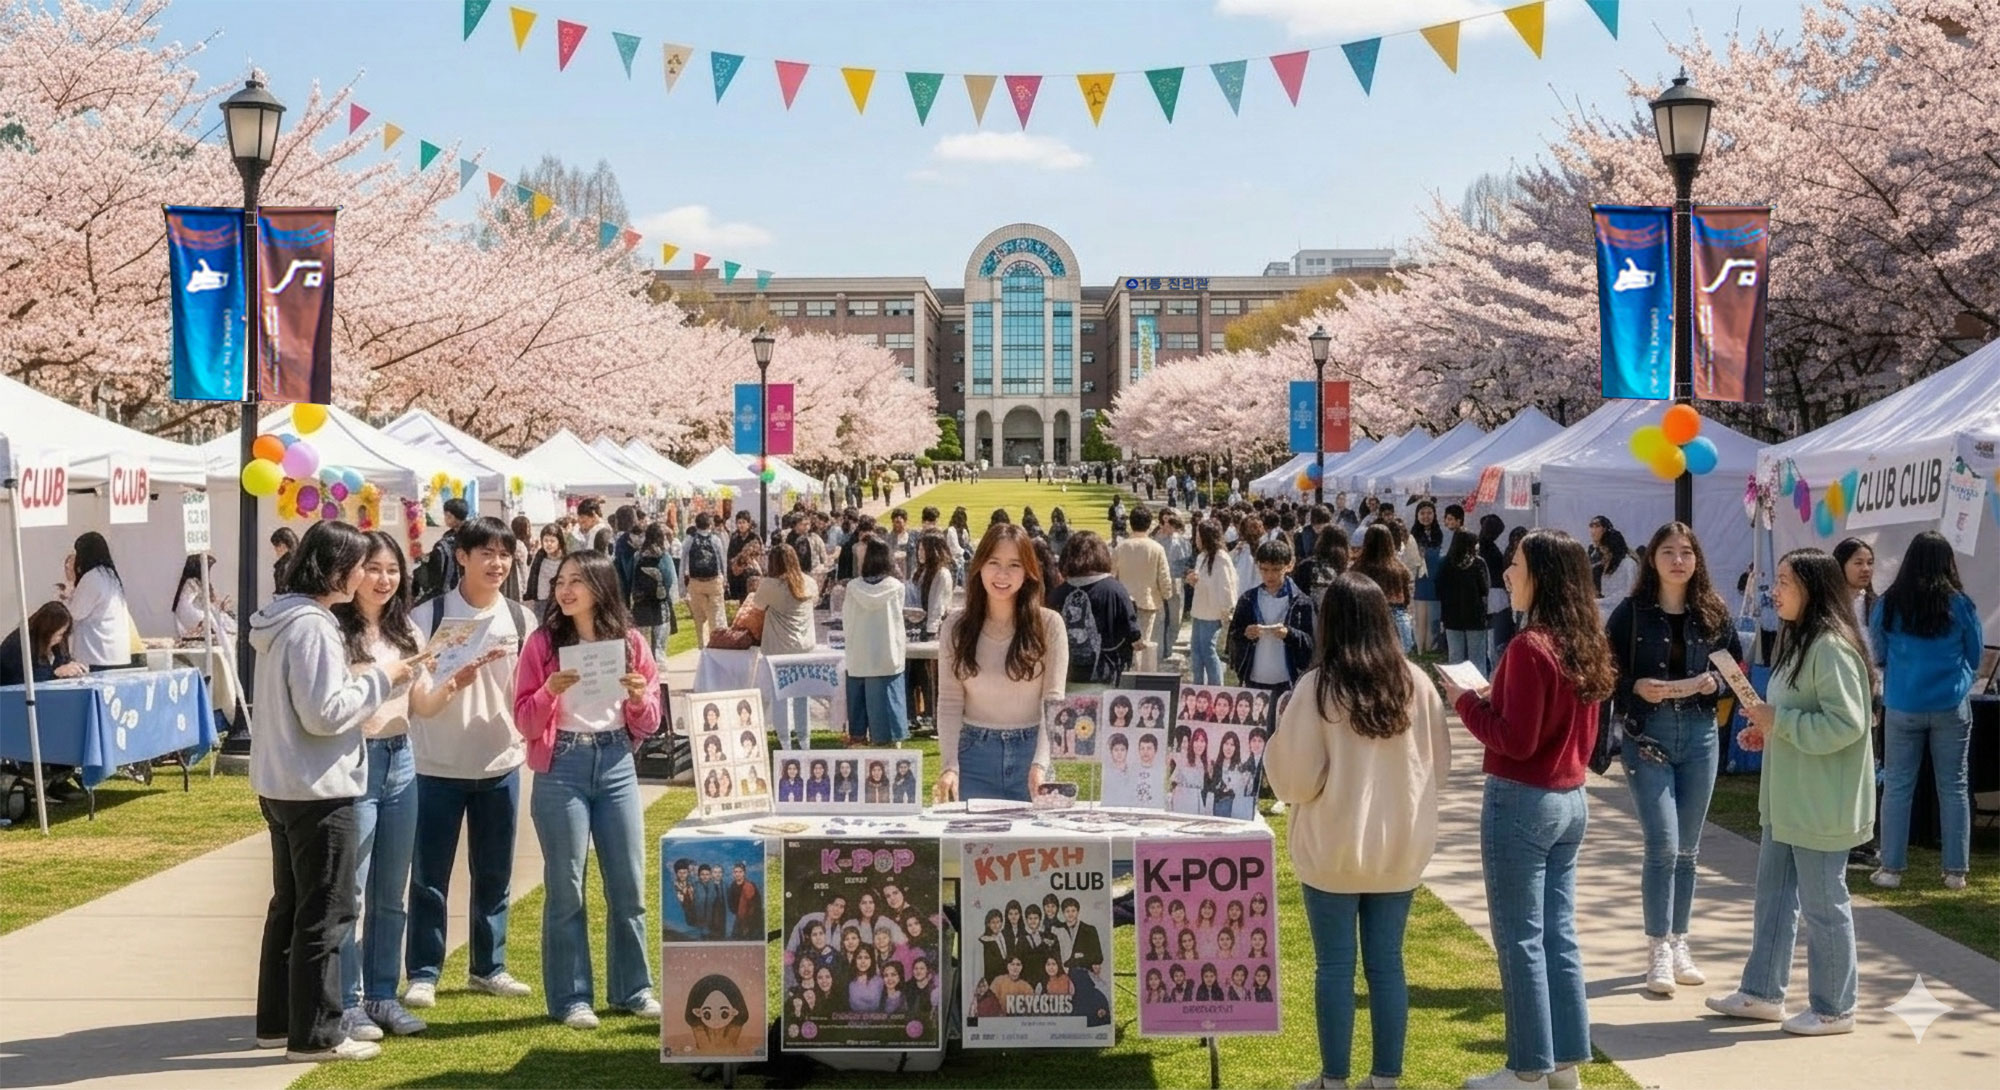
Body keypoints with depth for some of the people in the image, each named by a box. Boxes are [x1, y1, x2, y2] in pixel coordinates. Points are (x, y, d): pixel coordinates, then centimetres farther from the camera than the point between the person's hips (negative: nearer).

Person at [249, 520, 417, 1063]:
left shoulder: (282, 620, 10)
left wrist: (358, 683, 10)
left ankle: (277, 1021, 27)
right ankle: (315, 1034, 5)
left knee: (290, 906, 18)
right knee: (325, 914, -1)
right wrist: (379, 678, -13)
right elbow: (323, 714, -23)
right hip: (318, 790, -10)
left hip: (280, 787, 10)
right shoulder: (312, 627, -20)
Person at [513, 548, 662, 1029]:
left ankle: (632, 988, 21)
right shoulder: (543, 643, -2)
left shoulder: (631, 642, 4)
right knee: (566, 887, 2)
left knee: (629, 883, 8)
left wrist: (640, 699, -12)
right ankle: (571, 997, 11)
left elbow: (649, 723, 8)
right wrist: (550, 692, -20)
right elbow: (524, 722, -3)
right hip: (561, 768, -2)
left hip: (616, 764, 3)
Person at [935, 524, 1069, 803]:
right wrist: (949, 766, -15)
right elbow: (949, 702, -2)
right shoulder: (956, 626, 2)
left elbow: (1053, 701, -8)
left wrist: (1040, 764, -21)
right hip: (974, 754, 1)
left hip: (1030, 751, -1)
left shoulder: (1048, 624, -3)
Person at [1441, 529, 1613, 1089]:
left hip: (1521, 802, -8)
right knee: (1558, 935, 14)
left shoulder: (1529, 647, -19)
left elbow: (1516, 740, -20)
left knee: (1521, 939, 1)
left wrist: (1466, 701, -9)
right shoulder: (1585, 646, 8)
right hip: (1571, 799, 9)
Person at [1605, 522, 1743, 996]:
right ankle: (1658, 951, 0)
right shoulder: (1631, 612, -4)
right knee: (1662, 845, -9)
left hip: (1699, 736, 3)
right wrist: (1636, 687, -21)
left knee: (1688, 848, 10)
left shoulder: (1713, 613, 4)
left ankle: (1679, 944, 21)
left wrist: (1713, 683, -11)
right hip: (1646, 736, -3)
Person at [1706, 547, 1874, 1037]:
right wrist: (1767, 731, 6)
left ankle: (1833, 1008, 15)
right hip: (1787, 798, 10)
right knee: (1772, 894, 16)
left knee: (1823, 903, 2)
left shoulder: (1831, 647, -20)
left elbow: (1845, 723, -25)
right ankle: (1762, 992, 26)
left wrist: (1778, 721, -19)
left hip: (1821, 803, -10)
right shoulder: (1798, 640, 12)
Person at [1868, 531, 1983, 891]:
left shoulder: (1887, 604, -4)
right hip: (1951, 706, 0)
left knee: (1897, 787, 5)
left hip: (1902, 707, 0)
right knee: (1954, 787, 8)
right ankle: (1956, 871, 12)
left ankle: (1891, 869, 7)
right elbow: (1974, 656, 8)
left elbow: (1878, 655, 9)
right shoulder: (1960, 604, -6)